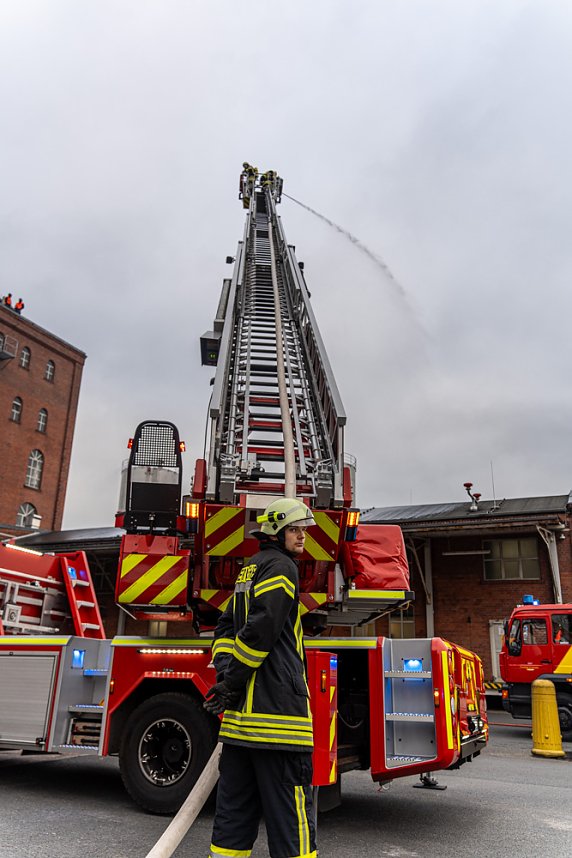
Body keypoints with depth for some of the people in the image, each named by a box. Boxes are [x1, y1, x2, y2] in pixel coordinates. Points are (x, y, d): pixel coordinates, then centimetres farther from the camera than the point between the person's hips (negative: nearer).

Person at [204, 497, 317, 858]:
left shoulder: (250, 569, 21)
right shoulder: (281, 566, -7)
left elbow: (227, 626, 19)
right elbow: (260, 629, -17)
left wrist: (225, 676, 7)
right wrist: (232, 684, -11)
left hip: (243, 708, 9)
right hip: (276, 704, -9)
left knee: (236, 806, 15)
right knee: (291, 809, -4)